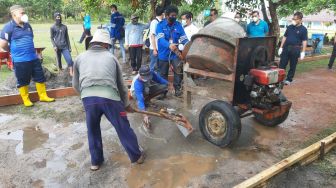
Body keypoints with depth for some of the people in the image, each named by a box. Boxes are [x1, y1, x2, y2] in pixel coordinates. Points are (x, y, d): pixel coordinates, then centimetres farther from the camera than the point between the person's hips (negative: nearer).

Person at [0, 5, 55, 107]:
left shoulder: (27, 25, 9)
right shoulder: (9, 27, -10)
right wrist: (14, 51, 5)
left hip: (33, 57, 6)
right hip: (20, 60, -6)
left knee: (40, 78, 10)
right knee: (23, 81, 7)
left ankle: (43, 96, 23)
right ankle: (26, 99, 22)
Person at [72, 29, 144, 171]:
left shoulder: (80, 58, 23)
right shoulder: (111, 57, 20)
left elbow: (76, 85, 30)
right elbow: (121, 84, 24)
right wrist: (126, 104, 36)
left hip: (88, 98, 1)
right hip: (110, 97, -1)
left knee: (93, 130, 23)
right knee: (123, 128, 15)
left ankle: (96, 161, 36)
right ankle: (136, 156, 31)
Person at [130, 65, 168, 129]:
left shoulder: (151, 73, -28)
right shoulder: (137, 83, -40)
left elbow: (159, 79, -5)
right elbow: (140, 99, -45)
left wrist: (166, 84, -18)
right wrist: (145, 115, -51)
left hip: (148, 88, 5)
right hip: (136, 92, -5)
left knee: (164, 86, -16)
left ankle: (147, 99, -1)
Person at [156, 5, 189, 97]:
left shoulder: (178, 25, 0)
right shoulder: (160, 25, -8)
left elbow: (184, 39, -4)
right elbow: (161, 39, -24)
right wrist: (169, 45, -43)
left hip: (175, 53, 1)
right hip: (164, 54, -1)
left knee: (179, 70, -12)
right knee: (163, 74, 12)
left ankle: (177, 88, 5)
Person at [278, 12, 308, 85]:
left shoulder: (303, 29, -2)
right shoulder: (289, 27, 7)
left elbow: (304, 41, -3)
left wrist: (303, 52, -9)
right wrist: (281, 47, 7)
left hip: (295, 49, -3)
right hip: (286, 48, 3)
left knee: (292, 66, 6)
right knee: (282, 64, 1)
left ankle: (289, 79, 16)